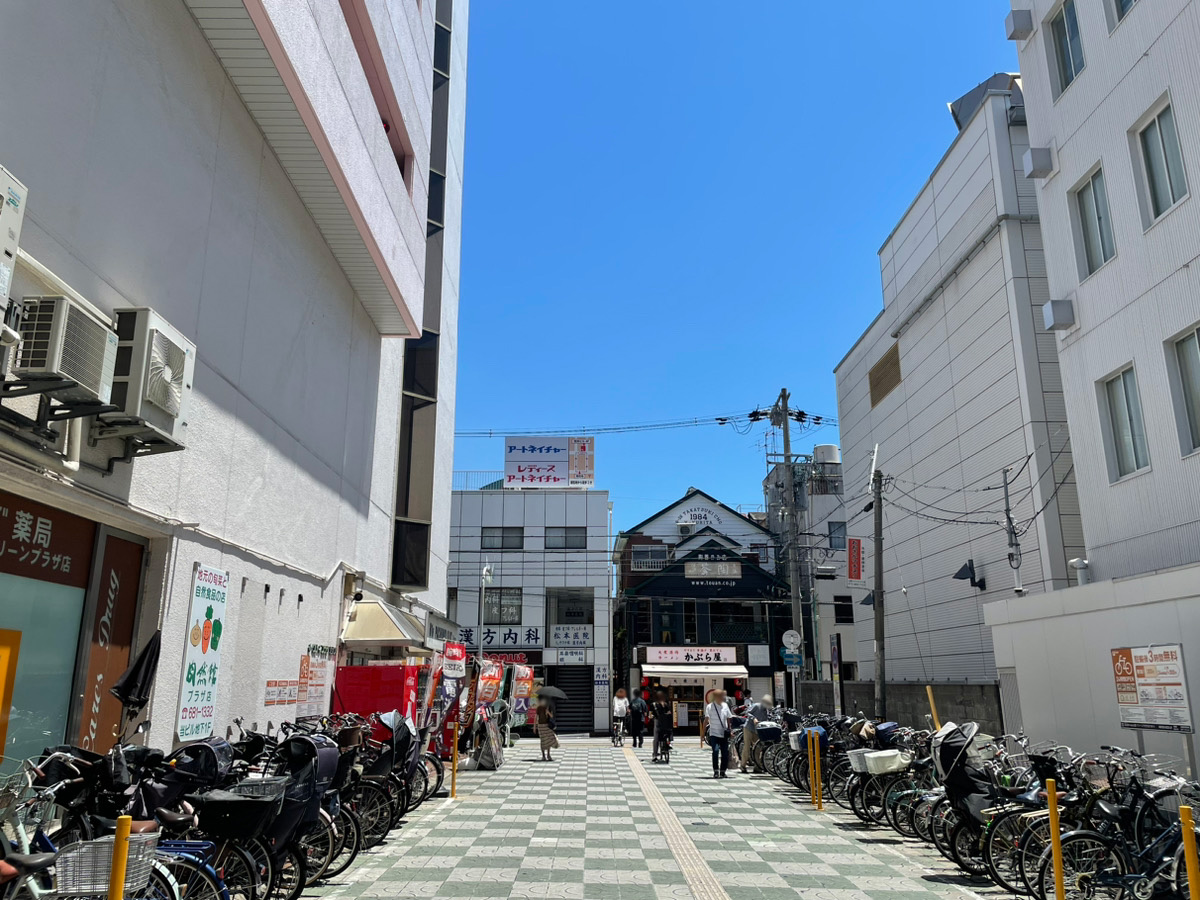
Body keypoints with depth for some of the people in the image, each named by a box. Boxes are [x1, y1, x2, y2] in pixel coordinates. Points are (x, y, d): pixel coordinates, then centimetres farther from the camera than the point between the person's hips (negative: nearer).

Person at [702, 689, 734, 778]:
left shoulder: (725, 706, 7)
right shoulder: (710, 707, -5)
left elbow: (729, 719, 15)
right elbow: (706, 720, -6)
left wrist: (730, 731, 11)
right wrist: (703, 734, -10)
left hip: (724, 734, 4)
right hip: (714, 734, -4)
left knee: (725, 753, 2)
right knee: (715, 751, -19)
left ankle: (722, 772, 17)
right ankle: (715, 771, -9)